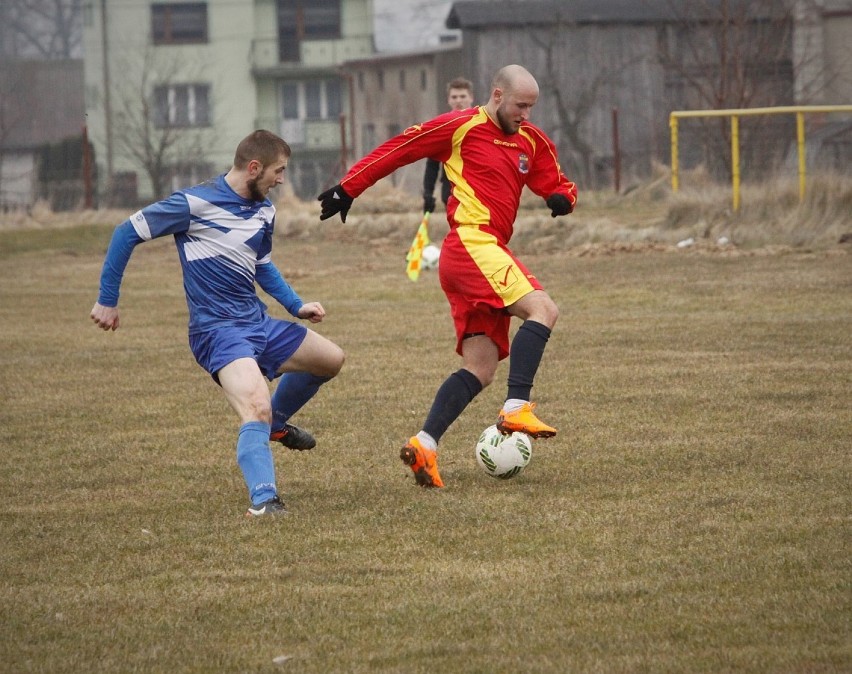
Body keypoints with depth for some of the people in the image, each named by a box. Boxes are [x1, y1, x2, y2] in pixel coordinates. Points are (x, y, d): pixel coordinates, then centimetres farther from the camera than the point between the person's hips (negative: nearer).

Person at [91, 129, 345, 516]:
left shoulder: (264, 210, 10)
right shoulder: (196, 203, -15)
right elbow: (128, 233, -8)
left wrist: (296, 306, 15)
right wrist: (107, 301, -4)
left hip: (258, 323, 9)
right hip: (218, 330, -9)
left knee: (332, 359, 20)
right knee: (257, 406, -30)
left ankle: (276, 423, 39)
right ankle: (263, 501, -36)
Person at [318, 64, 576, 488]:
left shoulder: (532, 142, 17)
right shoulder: (461, 127, -2)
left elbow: (557, 184, 23)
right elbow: (397, 150, 3)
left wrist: (561, 198, -2)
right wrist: (348, 189, 4)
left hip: (488, 254, 8)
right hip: (472, 243, -8)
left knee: (481, 370, 1)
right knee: (543, 310, -23)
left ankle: (424, 445, -4)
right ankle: (516, 409, -30)